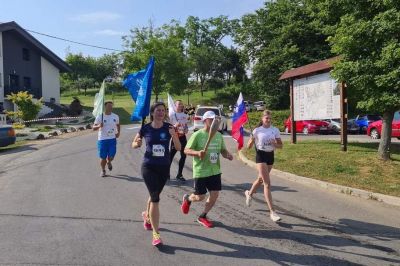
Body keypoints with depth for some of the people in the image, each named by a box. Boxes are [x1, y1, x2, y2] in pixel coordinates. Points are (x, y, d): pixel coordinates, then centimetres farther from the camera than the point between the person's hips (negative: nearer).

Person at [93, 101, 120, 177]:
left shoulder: (115, 116, 5)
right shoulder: (100, 117, -5)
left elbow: (118, 125, 21)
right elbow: (94, 128, -4)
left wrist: (118, 133, 5)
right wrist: (99, 126, -25)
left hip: (112, 139, 2)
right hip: (102, 139, -2)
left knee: (111, 156, -4)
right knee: (103, 157, 4)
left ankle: (109, 162, 32)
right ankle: (103, 171, 26)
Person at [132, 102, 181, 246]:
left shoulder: (168, 127, -5)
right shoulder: (145, 128, -6)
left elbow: (178, 148, -8)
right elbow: (133, 144, 8)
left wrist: (174, 135, -26)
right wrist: (137, 144, -16)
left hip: (164, 167, 2)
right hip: (149, 167, -2)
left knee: (154, 195, 21)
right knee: (155, 198, -11)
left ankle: (147, 215, 52)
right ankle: (155, 233, -1)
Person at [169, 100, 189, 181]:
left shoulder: (185, 115, 10)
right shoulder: (172, 115, -5)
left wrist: (186, 130, -1)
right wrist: (174, 126, -25)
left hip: (183, 137, 5)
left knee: (183, 155, 5)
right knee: (171, 155, -1)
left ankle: (179, 174, 16)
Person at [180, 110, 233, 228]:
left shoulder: (219, 135, 5)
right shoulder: (197, 135, -12)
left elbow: (223, 150, 15)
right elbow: (186, 150, -11)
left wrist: (228, 155, -8)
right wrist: (197, 153, -30)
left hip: (215, 171, 5)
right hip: (201, 172, -5)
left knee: (214, 195, 3)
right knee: (200, 197, 4)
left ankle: (203, 217, 24)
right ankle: (187, 199, 39)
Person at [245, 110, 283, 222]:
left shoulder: (275, 130, 2)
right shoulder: (257, 130, -6)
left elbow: (280, 145, 6)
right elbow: (249, 147, -5)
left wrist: (274, 144, -16)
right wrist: (251, 140, -26)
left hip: (270, 156, 5)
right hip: (261, 156, -5)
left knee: (261, 179, 22)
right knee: (267, 183, -11)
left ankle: (249, 193, 52)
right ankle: (272, 211, -9)